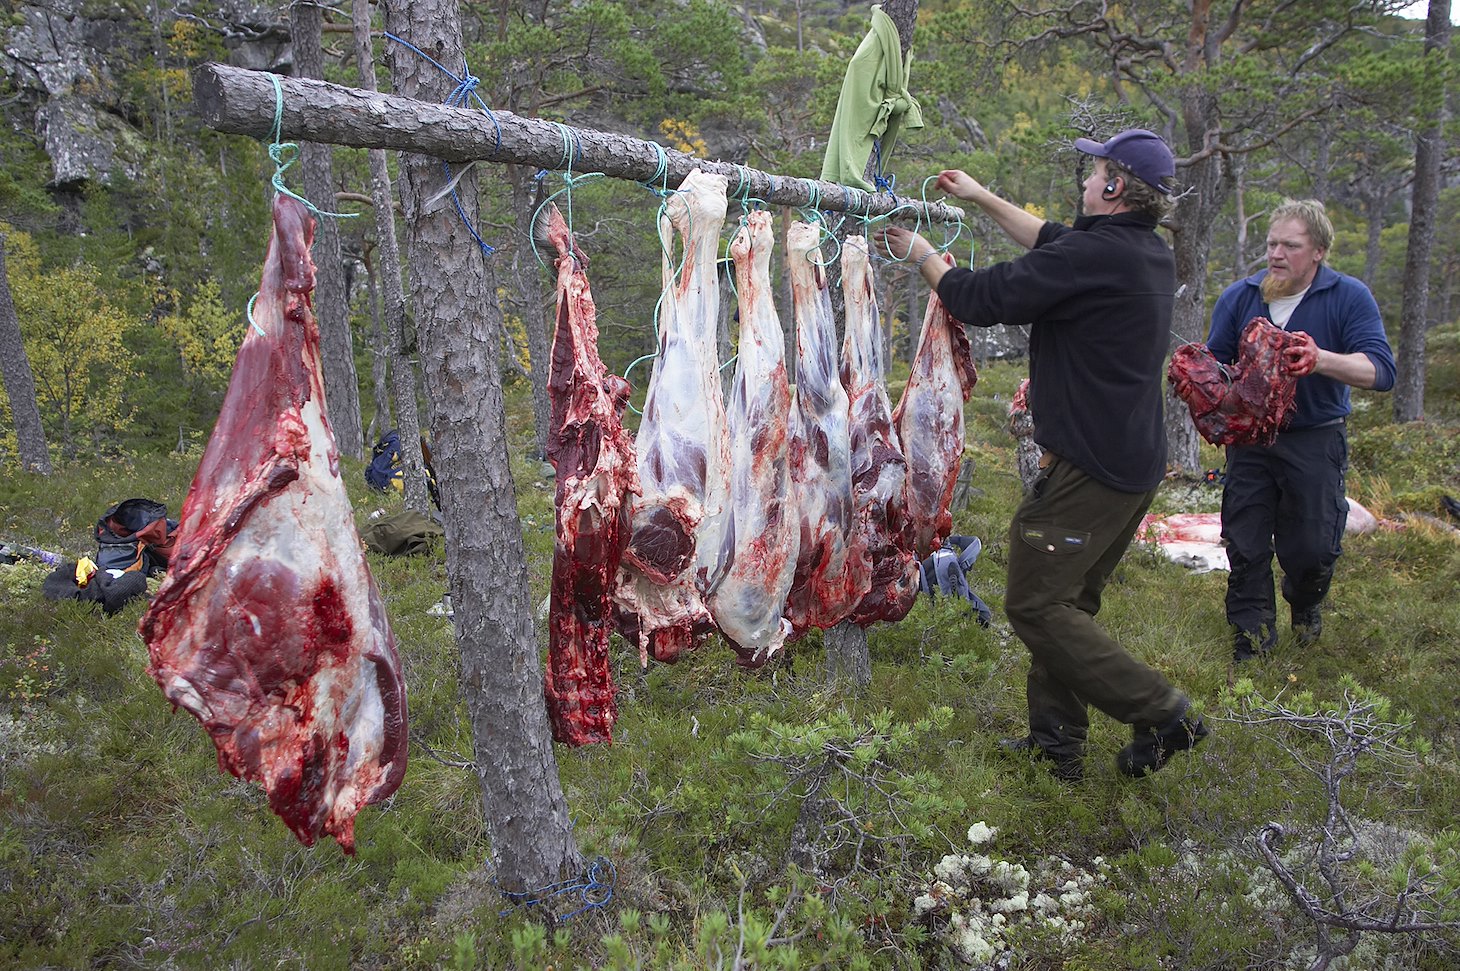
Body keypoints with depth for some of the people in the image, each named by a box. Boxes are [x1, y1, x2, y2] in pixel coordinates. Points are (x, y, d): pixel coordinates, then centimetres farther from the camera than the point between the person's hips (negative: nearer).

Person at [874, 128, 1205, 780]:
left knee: (1035, 603, -3)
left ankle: (1161, 713, 2)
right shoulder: (1150, 253, 11)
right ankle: (1056, 740, 23)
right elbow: (1054, 243, 27)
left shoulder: (1093, 254, -19)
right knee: (1068, 600, 16)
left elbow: (982, 298, -14)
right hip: (1135, 464, 10)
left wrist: (921, 256, 4)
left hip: (1090, 468, -10)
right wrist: (983, 199, 33)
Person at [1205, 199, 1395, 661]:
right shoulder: (1239, 297, 0)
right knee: (1245, 547, 2)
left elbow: (1381, 370, -20)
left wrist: (1321, 360, -38)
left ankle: (1306, 603, 39)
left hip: (1316, 440, -2)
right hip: (1249, 438, 2)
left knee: (1312, 549, 4)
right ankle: (1250, 643, 16)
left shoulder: (1349, 297, -9)